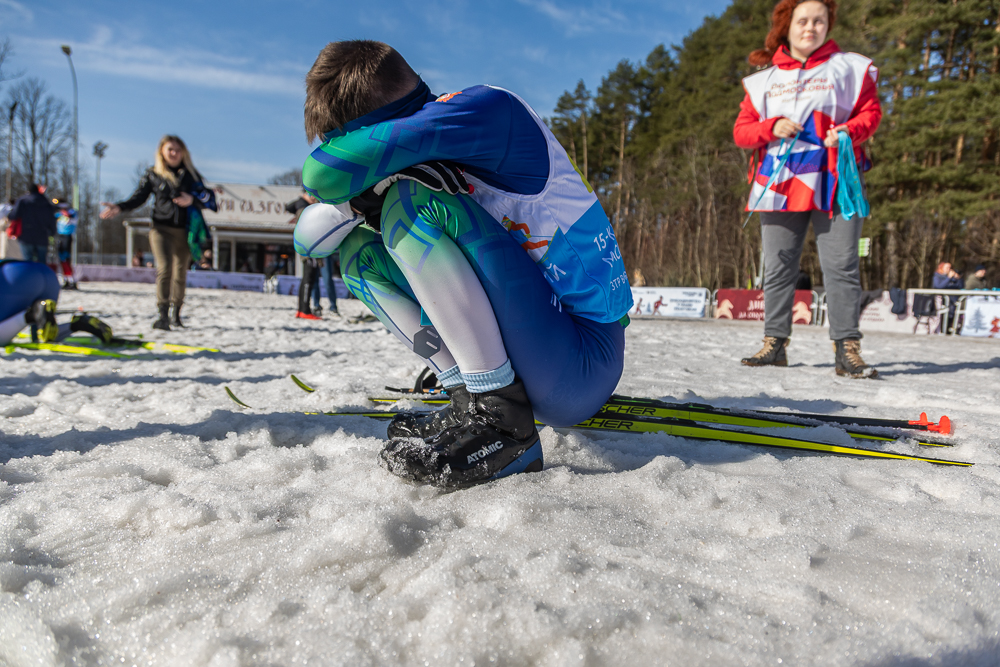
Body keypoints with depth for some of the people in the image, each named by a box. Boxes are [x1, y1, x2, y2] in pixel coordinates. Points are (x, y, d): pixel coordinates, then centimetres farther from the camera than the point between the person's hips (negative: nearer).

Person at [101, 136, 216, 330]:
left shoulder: (190, 173, 10)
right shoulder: (152, 174, 7)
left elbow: (207, 198, 5)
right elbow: (138, 197, 7)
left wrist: (192, 200, -15)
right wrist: (118, 207, -7)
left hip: (184, 231, 2)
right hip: (161, 228, -2)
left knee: (180, 272, 9)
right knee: (165, 268, -18)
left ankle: (176, 314, 23)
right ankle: (163, 316, -20)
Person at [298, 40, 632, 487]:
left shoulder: (487, 107, -14)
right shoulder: (443, 155, 10)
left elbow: (327, 171, -23)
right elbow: (312, 234, 13)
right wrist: (369, 202, -7)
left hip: (583, 360, -9)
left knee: (411, 200, -19)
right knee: (361, 254, 10)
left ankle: (502, 418, -18)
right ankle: (472, 396, 1)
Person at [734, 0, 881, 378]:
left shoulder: (849, 68, 11)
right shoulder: (764, 79, 14)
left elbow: (870, 112, 10)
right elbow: (741, 131, 11)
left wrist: (849, 130, -11)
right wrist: (772, 128, -8)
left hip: (833, 183, -2)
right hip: (778, 184, 2)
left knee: (841, 267, -7)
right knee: (777, 268, 3)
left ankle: (847, 350, -4)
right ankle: (774, 344, 11)